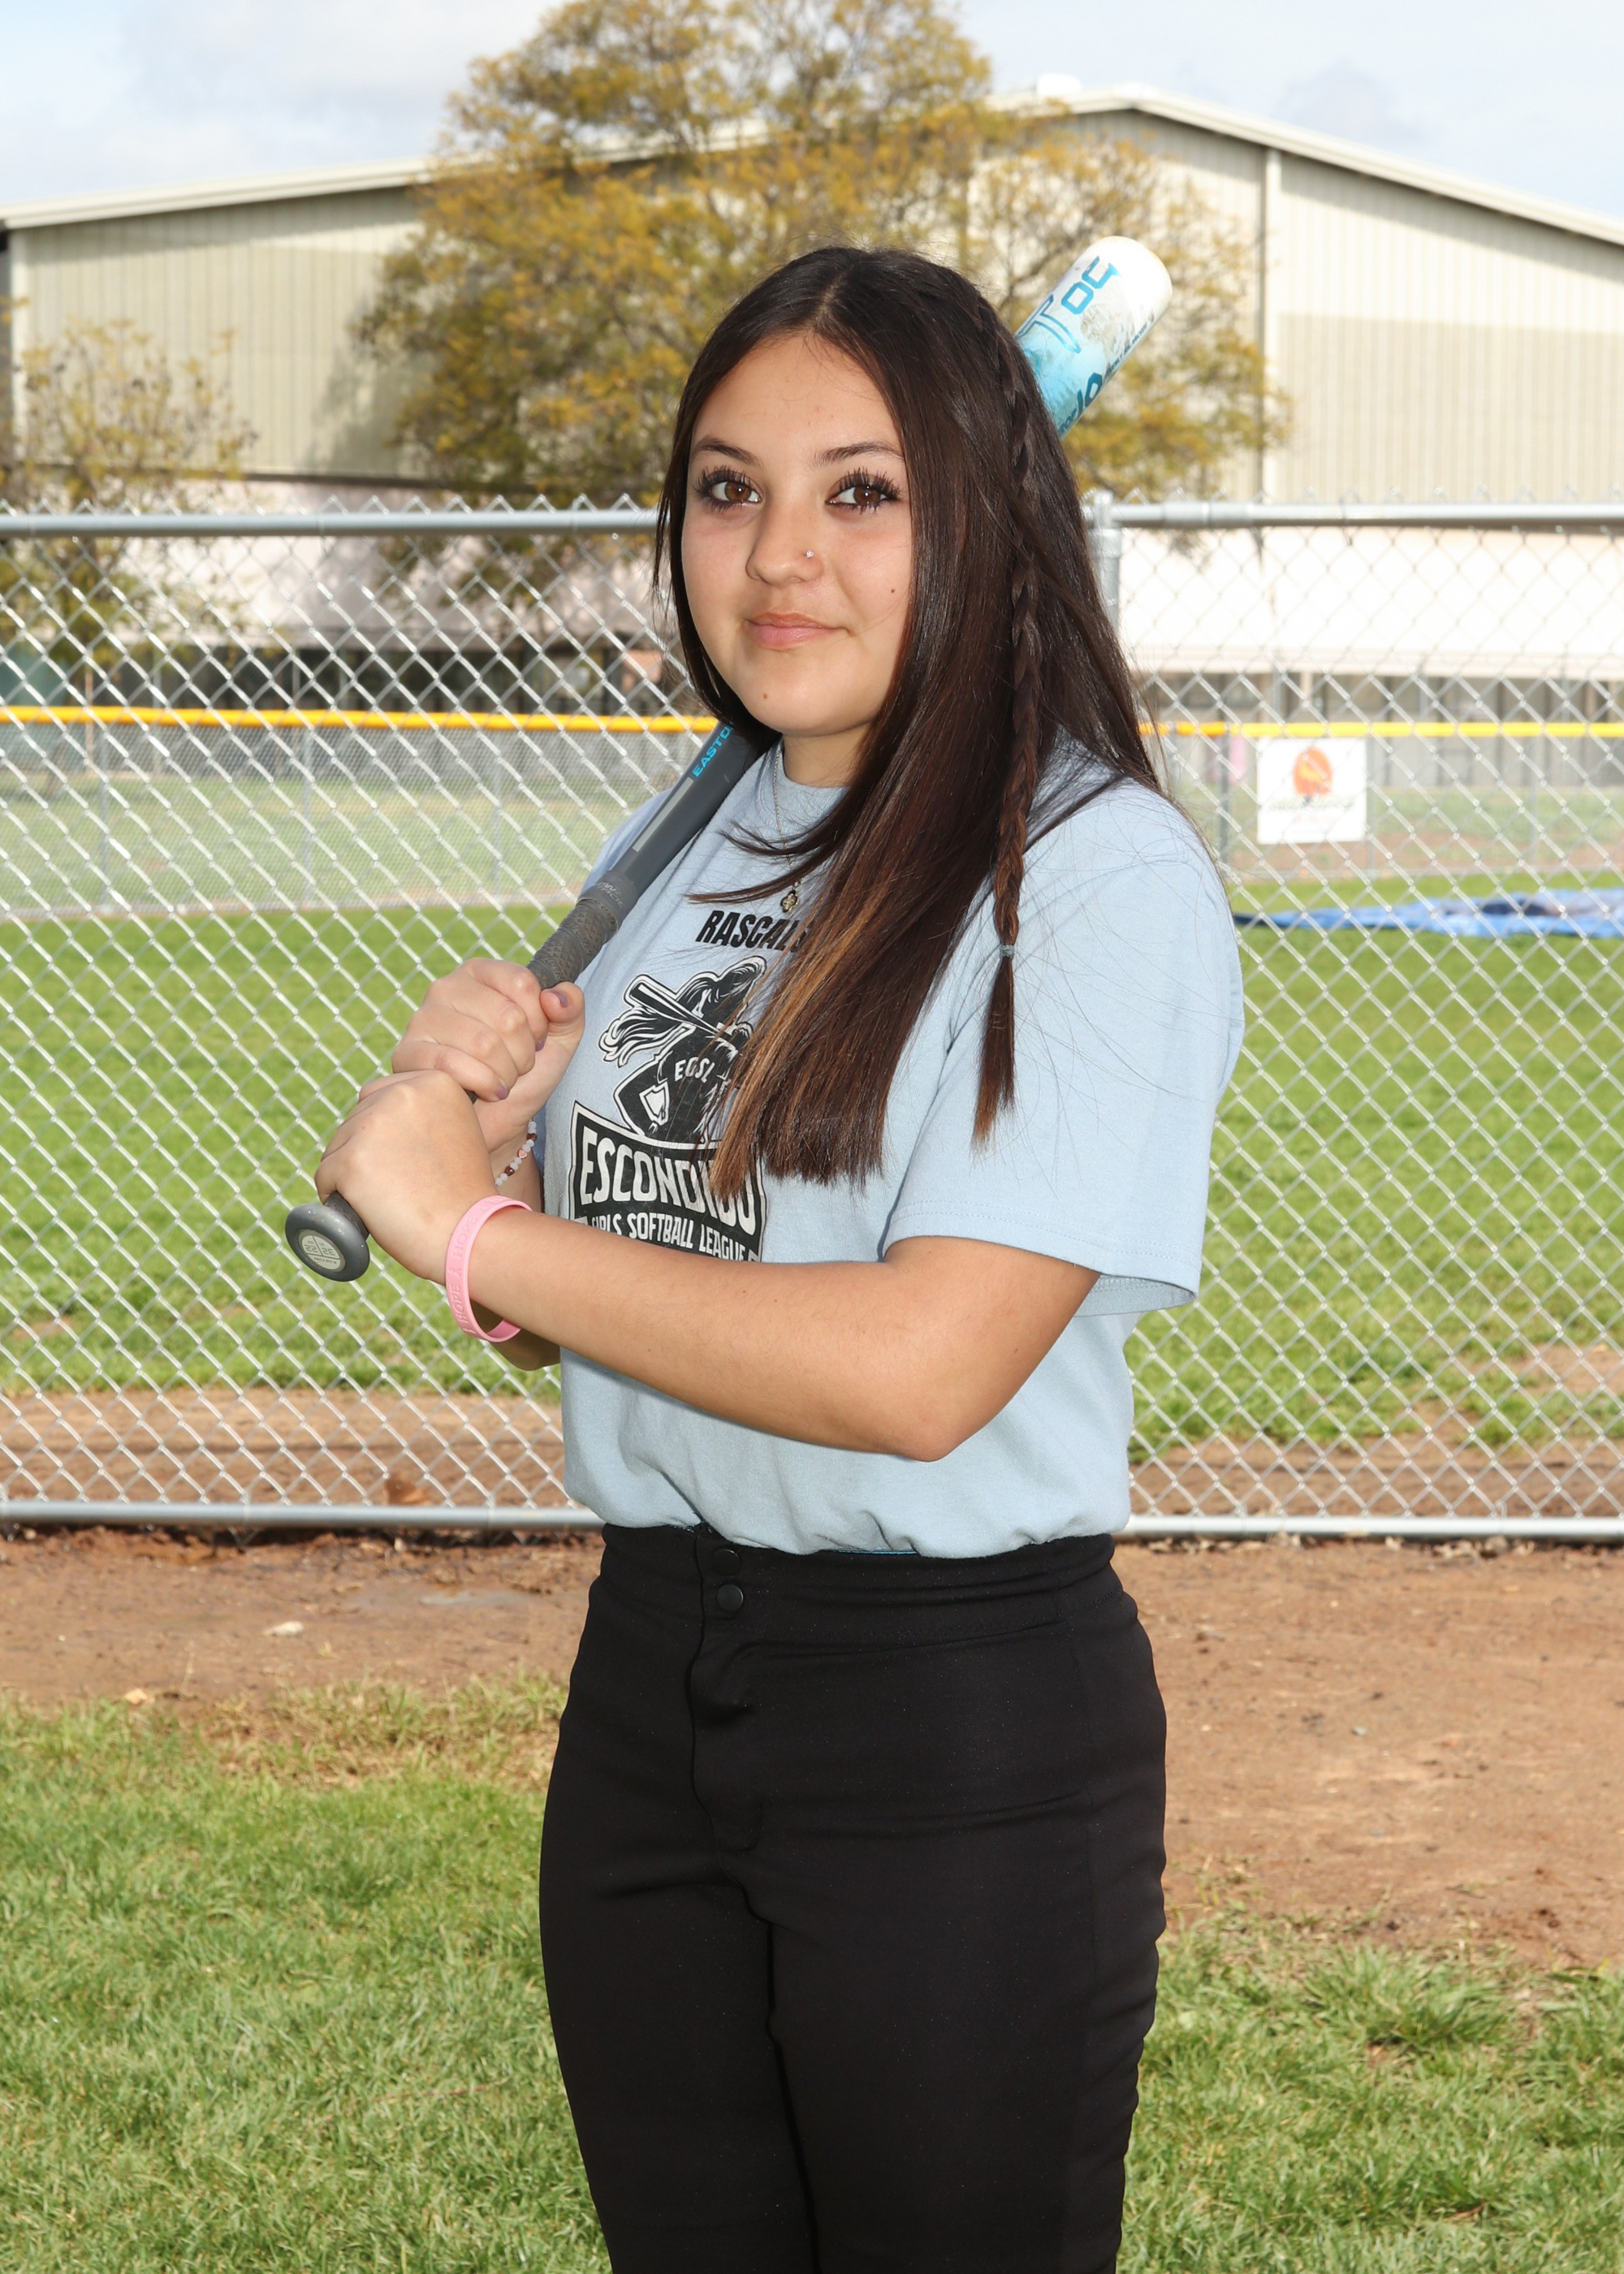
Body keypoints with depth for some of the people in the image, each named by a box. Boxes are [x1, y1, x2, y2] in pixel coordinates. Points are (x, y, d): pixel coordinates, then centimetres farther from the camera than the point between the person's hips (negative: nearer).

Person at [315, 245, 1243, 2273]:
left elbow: (922, 1367, -24)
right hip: (646, 1672, 7)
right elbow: (561, 1316, 16)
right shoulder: (699, 851, 10)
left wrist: (474, 1227, -16)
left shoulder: (1097, 875, -13)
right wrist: (486, 1109, -5)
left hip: (965, 1723, -7)